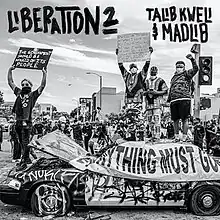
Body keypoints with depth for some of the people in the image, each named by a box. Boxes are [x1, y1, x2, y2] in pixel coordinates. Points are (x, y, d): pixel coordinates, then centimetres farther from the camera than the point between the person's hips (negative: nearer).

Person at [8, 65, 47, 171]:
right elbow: (10, 82, 23)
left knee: (25, 143, -6)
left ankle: (23, 162, -5)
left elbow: (42, 86, 0)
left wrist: (44, 74, -2)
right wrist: (10, 70, 22)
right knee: (22, 143, 14)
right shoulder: (18, 92, 17)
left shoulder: (33, 95, 6)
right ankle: (27, 158, 27)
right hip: (18, 121, 5)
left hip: (27, 122, -5)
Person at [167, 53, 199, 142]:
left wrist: (192, 59, -16)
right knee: (175, 120, 9)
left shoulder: (186, 74, 9)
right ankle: (176, 136, 20)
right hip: (173, 101, 5)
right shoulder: (174, 77, 25)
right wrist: (168, 100, 23)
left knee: (184, 119, -3)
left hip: (184, 99, -5)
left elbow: (195, 69, -7)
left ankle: (184, 137, 3)